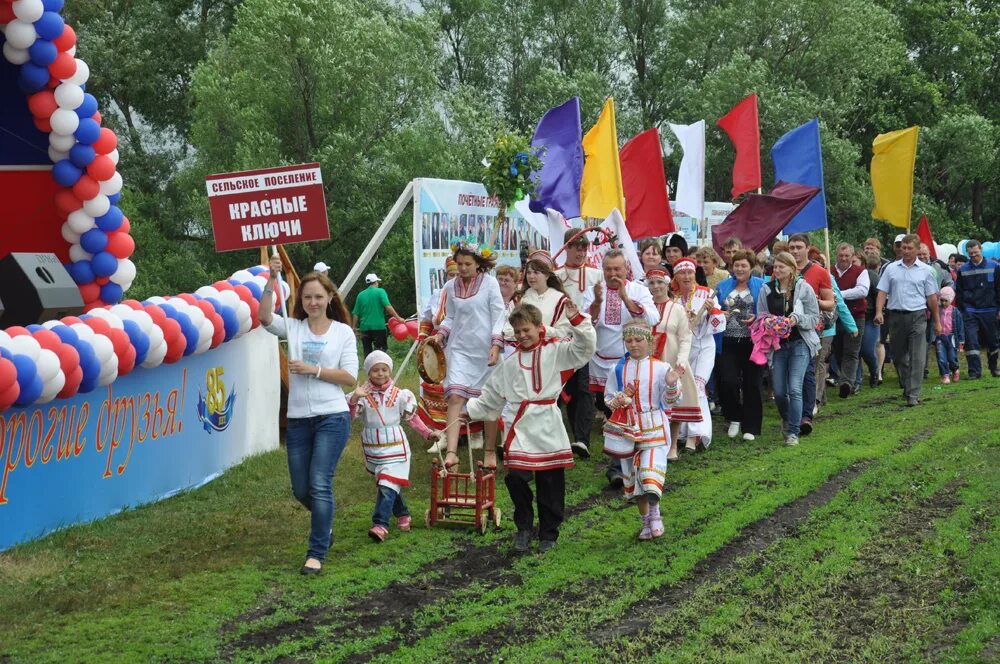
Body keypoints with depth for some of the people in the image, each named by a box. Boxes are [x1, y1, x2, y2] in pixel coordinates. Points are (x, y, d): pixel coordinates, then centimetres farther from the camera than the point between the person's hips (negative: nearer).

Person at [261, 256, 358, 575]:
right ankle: (324, 523, 42)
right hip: (298, 419, 3)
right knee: (301, 489, 11)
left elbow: (350, 377, -4)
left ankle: (316, 554, -3)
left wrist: (313, 370, -13)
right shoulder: (293, 327, 6)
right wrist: (271, 280, -22)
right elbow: (265, 318, -14)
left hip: (332, 418, -3)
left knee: (320, 485, -11)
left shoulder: (343, 332, 2)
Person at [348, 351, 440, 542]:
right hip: (372, 449, 2)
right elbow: (350, 414, -18)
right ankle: (403, 515, 36)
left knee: (387, 486, -15)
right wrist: (354, 398, -36)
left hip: (395, 449, -2)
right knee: (385, 485, 17)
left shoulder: (399, 395, -1)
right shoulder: (363, 395, -4)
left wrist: (428, 433, 11)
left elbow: (412, 418, 12)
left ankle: (380, 525, -21)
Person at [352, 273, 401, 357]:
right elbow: (388, 307, -15)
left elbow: (356, 313, 10)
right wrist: (398, 318, -12)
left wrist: (355, 327, 19)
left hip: (365, 327, 4)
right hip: (378, 326, -4)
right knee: (381, 348, -2)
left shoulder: (361, 295, 9)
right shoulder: (380, 292, -2)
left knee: (367, 352, 9)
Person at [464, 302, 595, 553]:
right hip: (519, 426, 3)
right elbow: (491, 394, 22)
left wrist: (576, 319, -21)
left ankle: (548, 533, 19)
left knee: (550, 484, 3)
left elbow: (584, 347, -11)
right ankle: (524, 527, 16)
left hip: (548, 426, -3)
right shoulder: (511, 360, 15)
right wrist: (470, 410, 22)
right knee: (516, 478, -6)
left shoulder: (556, 350, 3)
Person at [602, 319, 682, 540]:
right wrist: (618, 400, -13)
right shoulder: (619, 369, 2)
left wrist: (671, 385, -22)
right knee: (633, 475, 10)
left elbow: (668, 402, -3)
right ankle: (645, 520, 26)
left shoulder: (660, 368, -5)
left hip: (654, 428, -3)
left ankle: (654, 513, 7)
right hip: (628, 429, 3)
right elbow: (608, 397, 8)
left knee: (651, 470, -17)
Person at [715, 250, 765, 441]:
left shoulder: (760, 286, 3)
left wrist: (756, 318, -16)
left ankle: (750, 427, 11)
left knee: (752, 384, 2)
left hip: (752, 342, -2)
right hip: (728, 343, 2)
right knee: (728, 381, -9)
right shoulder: (723, 287, 12)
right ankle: (734, 419, 13)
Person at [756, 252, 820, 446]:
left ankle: (793, 432, -4)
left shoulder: (804, 288, -3)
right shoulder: (766, 290, 4)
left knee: (794, 389, -13)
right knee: (779, 391, 5)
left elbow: (815, 318, -1)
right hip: (776, 344, 3)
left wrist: (797, 319, -18)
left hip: (800, 343, -3)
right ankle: (786, 419, 36)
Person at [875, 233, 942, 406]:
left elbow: (932, 297, 7)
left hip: (917, 316, -2)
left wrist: (937, 321, 7)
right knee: (899, 356, 12)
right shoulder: (891, 268, 8)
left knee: (917, 358, -8)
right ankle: (906, 387, 29)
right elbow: (882, 292, 6)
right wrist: (879, 311, -10)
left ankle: (913, 394, -9)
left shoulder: (925, 271, 5)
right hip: (896, 316, 2)